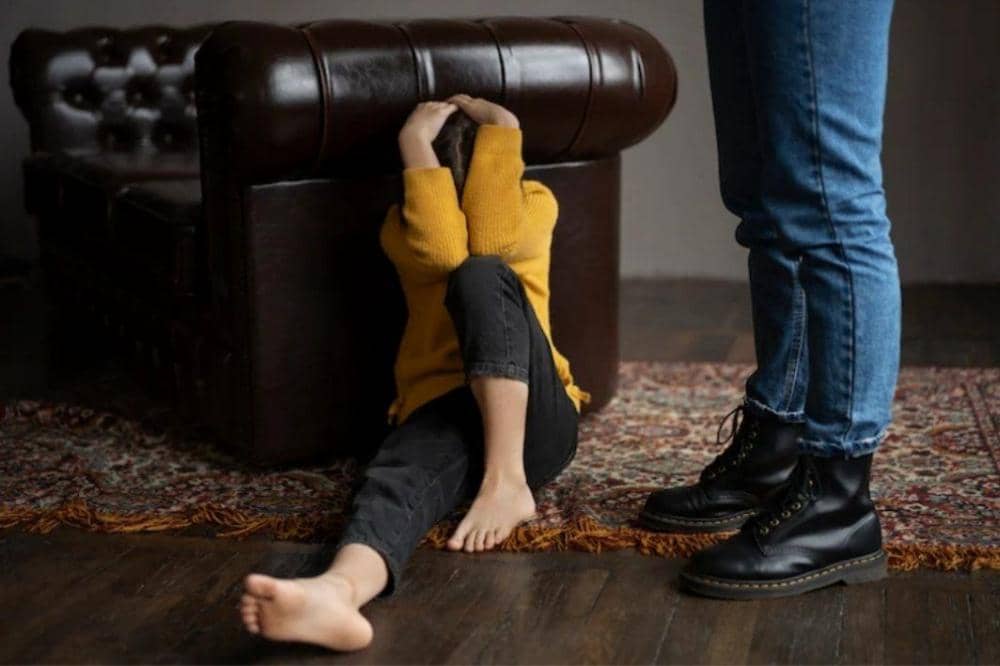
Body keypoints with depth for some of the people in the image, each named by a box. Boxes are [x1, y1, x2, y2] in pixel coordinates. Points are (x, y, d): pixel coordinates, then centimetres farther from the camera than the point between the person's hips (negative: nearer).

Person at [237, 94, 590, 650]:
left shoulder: (536, 202, 11)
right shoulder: (403, 225, 10)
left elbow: (492, 241, -14)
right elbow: (442, 252, -16)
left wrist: (501, 133, -9)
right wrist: (415, 145, -12)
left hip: (532, 417, 0)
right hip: (442, 410, 0)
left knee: (482, 276, -28)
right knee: (397, 481, -36)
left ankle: (509, 480, -32)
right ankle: (336, 592, -69)